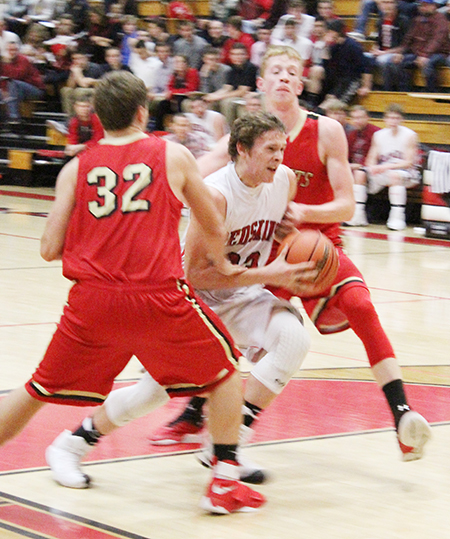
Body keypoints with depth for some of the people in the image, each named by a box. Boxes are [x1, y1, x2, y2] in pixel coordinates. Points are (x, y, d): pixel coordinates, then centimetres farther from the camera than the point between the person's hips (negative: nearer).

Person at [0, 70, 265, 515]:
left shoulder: (76, 168, 11)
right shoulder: (173, 156, 9)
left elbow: (50, 249, 6)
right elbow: (214, 228, 20)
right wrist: (220, 264, 42)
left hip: (92, 299, 2)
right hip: (159, 299, -2)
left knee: (38, 391, 19)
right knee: (226, 372, 19)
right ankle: (224, 485, 14)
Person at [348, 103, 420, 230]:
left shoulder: (410, 135, -9)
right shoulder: (379, 135, 5)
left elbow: (409, 163, -15)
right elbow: (371, 159, 5)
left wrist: (387, 167, -26)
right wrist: (373, 167, -20)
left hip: (408, 173, -5)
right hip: (383, 173, 5)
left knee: (394, 175, -39)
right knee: (360, 173, -16)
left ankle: (397, 217, -35)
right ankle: (358, 215, -13)